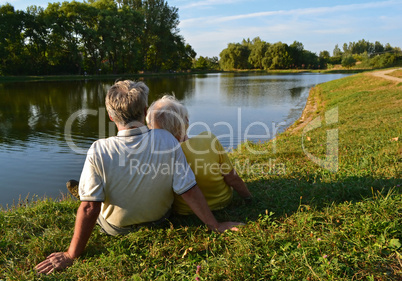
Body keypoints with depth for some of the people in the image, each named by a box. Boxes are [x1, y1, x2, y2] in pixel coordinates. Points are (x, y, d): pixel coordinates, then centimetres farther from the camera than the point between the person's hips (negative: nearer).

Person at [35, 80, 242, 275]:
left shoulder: (99, 152, -30)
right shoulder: (167, 141, -25)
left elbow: (89, 208, -27)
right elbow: (189, 191, -22)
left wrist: (71, 255, -15)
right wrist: (215, 225, -10)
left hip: (116, 228, -2)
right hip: (159, 219, 2)